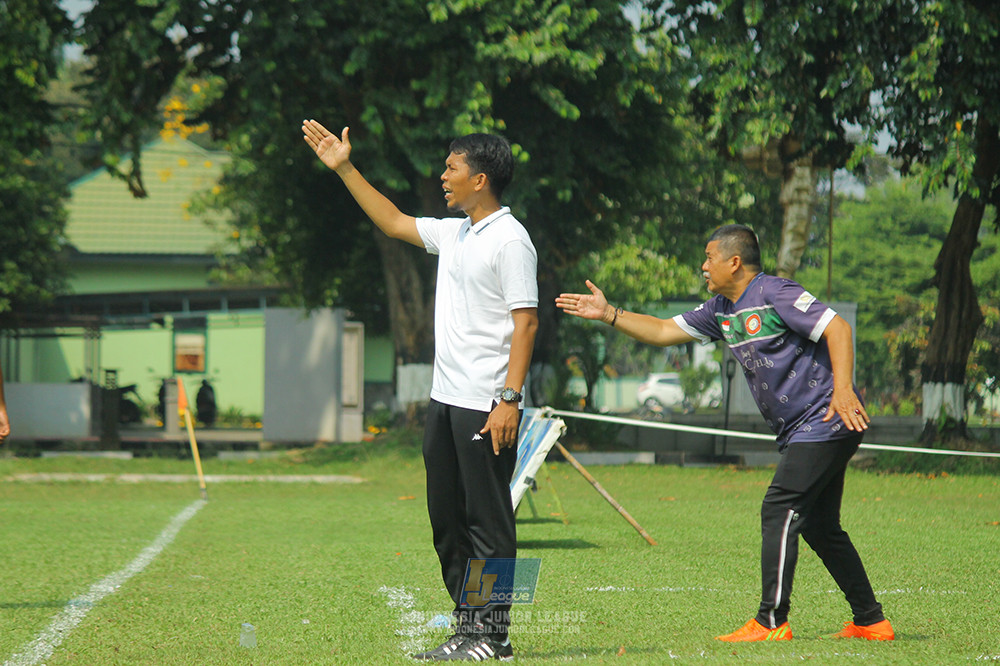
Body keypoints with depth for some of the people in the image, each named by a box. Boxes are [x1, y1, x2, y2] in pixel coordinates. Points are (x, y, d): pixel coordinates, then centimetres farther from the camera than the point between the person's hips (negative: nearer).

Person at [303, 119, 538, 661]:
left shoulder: (510, 240, -11)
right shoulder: (452, 233, 15)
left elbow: (525, 322, -15)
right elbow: (393, 222, 30)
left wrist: (510, 399, -22)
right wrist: (343, 169, 29)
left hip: (486, 406, -9)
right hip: (444, 400, 9)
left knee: (488, 522, -6)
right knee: (446, 520, 10)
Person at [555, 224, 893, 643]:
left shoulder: (776, 295, -13)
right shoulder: (721, 310, 14)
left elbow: (837, 328, -19)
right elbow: (664, 332, 19)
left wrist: (843, 389, -30)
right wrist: (608, 315, 11)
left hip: (825, 421, -10)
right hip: (797, 432, 10)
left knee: (780, 510, -14)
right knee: (819, 526, 11)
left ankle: (771, 622, -13)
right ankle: (870, 622, 17)